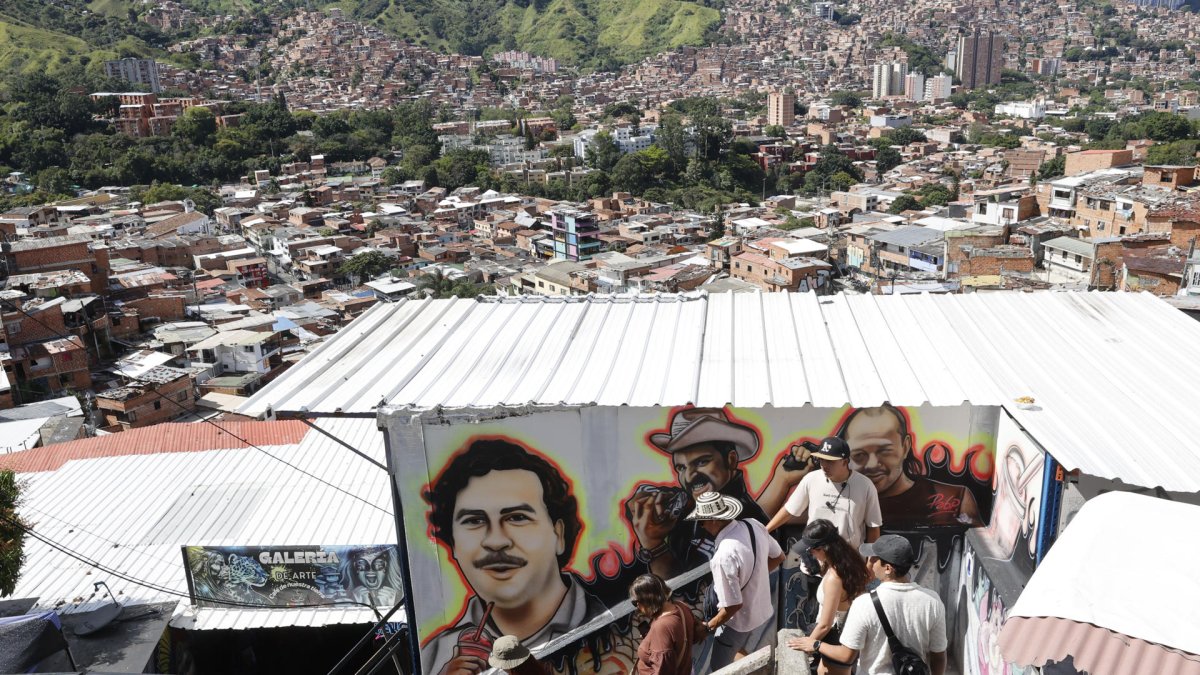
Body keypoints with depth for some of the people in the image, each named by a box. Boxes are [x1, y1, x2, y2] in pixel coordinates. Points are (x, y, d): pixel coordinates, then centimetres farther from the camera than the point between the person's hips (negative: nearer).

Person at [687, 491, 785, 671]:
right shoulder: (754, 525, -15)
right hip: (763, 611, 7)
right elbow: (778, 557, 3)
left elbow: (733, 605, -29)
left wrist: (708, 626, -13)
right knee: (743, 651, 33)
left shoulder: (724, 556, -37)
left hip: (739, 622, -7)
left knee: (719, 668, 17)